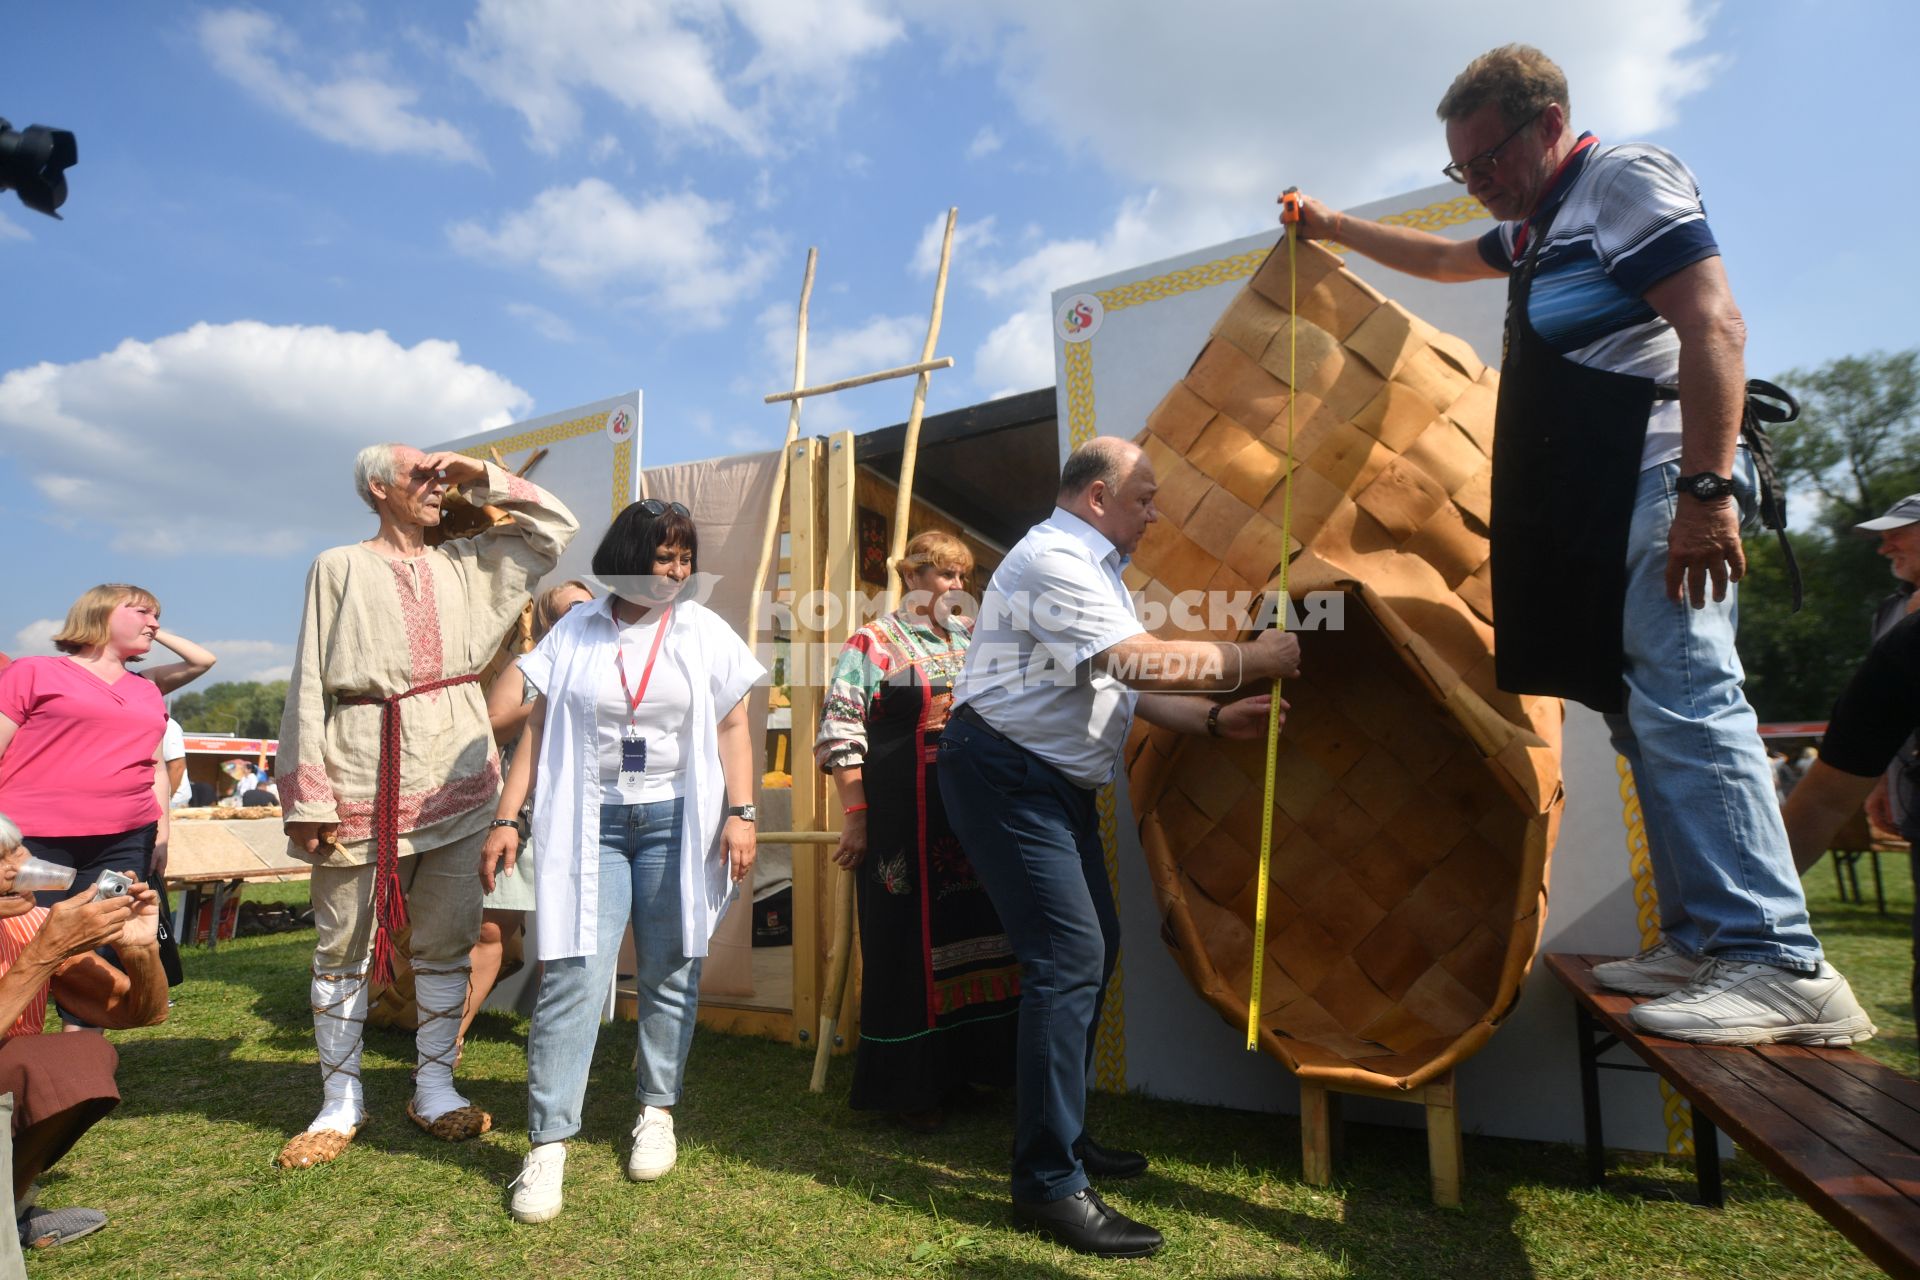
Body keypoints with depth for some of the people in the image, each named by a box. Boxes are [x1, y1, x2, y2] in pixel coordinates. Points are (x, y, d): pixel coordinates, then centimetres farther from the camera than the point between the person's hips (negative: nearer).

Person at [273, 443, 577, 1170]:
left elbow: (556, 526, 16)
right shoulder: (340, 568, 4)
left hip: (455, 778, 3)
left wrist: (483, 479, 8)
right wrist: (307, 798, -8)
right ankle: (340, 1103, 19)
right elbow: (310, 684, -1)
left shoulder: (464, 565, 14)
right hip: (363, 775, -3)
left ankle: (434, 1089, 20)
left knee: (446, 940, 7)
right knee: (344, 945, 6)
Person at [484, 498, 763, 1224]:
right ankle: (547, 1143, 5)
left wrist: (740, 814, -6)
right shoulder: (575, 632, 5)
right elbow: (538, 729, 6)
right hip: (590, 824, 0)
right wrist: (508, 819, 1)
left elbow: (732, 728, 3)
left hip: (675, 821, 0)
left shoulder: (703, 633, 4)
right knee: (571, 977, -5)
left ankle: (657, 1112, 25)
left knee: (668, 975, 8)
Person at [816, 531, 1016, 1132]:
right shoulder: (874, 643, -3)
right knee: (906, 948, 4)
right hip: (902, 825, -5)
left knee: (970, 936, 10)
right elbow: (840, 731, -8)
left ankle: (962, 1068, 29)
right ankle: (909, 1087, 20)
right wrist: (856, 816, -12)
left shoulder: (972, 638, 14)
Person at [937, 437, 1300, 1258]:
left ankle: (1061, 1134, 29)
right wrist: (1250, 660, -14)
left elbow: (1125, 685, 16)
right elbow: (1140, 663, -25)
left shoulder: (1092, 567, 18)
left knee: (1092, 947, 14)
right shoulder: (1053, 560, -16)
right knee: (1068, 955, -14)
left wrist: (1216, 720, 6)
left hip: (1058, 783, 11)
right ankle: (1048, 1184, -4)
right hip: (1005, 776, -11)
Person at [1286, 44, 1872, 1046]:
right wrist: (1335, 228, 48)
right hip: (1592, 508, 10)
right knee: (1646, 717, 4)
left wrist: (1707, 490, -24)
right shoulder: (1539, 226, 26)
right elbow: (1442, 260, 47)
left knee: (1685, 705, -17)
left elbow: (1714, 327, -15)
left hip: (1657, 485, -9)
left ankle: (1781, 967, -15)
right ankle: (1700, 941, 8)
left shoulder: (1625, 178, -3)